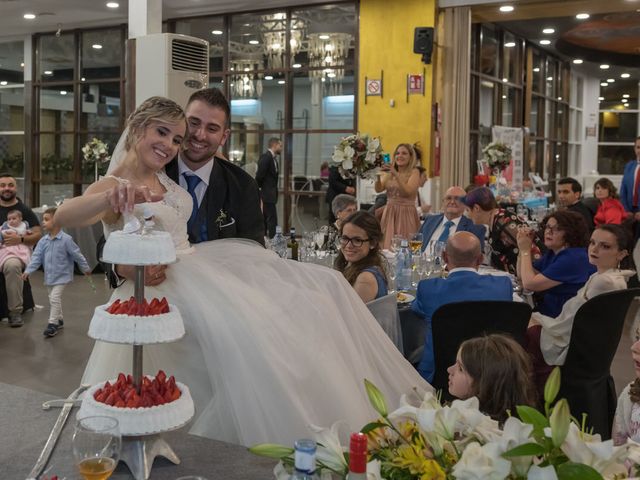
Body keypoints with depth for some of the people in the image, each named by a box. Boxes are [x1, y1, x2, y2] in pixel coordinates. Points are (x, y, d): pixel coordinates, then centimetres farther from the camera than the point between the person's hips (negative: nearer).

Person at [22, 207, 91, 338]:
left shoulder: (66, 239, -15)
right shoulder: (43, 241, 0)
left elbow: (77, 254, -8)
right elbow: (36, 257, -2)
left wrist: (86, 268, -1)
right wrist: (28, 270, -13)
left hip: (61, 275, -6)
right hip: (49, 276, 6)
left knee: (55, 298, -14)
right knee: (53, 299, 17)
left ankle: (52, 324, -8)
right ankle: (59, 320, 33)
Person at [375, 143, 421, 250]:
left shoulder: (414, 172, -1)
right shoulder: (389, 173, 10)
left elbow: (408, 191, -16)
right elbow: (378, 189, -2)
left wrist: (396, 175, -23)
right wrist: (379, 175, -18)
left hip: (406, 213, -4)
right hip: (390, 213, 4)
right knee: (388, 246, 1)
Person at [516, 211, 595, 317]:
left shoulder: (572, 258, -21)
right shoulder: (553, 253, 9)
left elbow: (529, 284, -22)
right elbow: (522, 276, 11)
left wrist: (525, 250, -11)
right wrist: (523, 248, 0)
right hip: (546, 313, 8)